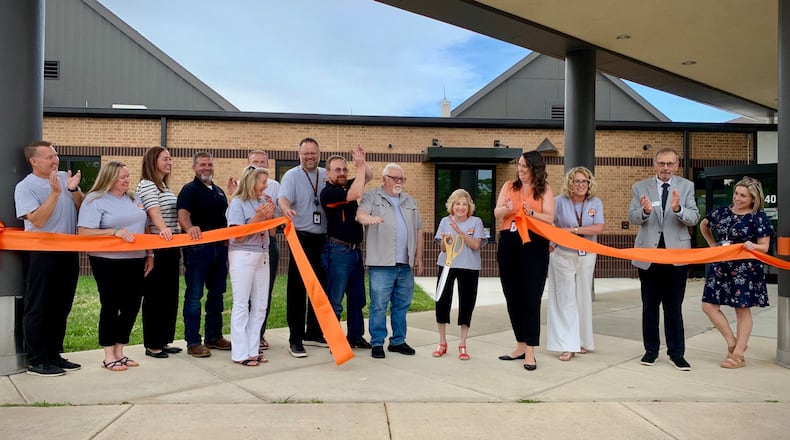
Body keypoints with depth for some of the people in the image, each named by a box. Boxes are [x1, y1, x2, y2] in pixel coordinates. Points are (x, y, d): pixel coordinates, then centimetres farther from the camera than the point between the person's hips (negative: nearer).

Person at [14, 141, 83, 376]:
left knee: (61, 307, 12)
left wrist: (74, 190, -9)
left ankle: (53, 354, 24)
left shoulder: (65, 177, 7)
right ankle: (36, 360, 11)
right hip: (42, 253, -5)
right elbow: (37, 220, -17)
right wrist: (55, 192, -21)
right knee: (38, 308, 2)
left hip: (68, 251, 6)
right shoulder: (25, 187, -7)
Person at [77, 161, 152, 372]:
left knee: (132, 305, 7)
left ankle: (119, 352, 21)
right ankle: (109, 356, 13)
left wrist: (150, 254, 10)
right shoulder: (95, 200, -7)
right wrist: (115, 232, -24)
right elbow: (83, 232, -15)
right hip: (108, 262, -6)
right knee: (111, 306, 1)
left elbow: (144, 228, 16)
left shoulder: (134, 198, 12)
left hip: (135, 261, 6)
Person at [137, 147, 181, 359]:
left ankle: (164, 341, 22)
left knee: (170, 295, 12)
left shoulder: (165, 187, 18)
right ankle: (152, 345, 9)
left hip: (170, 248, 9)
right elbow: (154, 212, -28)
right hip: (155, 248, -9)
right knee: (155, 296, -1)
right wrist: (163, 229, -45)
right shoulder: (146, 185, -10)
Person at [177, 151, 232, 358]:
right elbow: (183, 214, -22)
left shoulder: (219, 191, 17)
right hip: (197, 248, -7)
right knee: (194, 294, -2)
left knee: (216, 293, 13)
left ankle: (214, 336, 25)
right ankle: (193, 342, 4)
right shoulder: (189, 189, -4)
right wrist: (190, 228, -42)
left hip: (219, 247, 7)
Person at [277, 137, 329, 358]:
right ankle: (295, 339, 4)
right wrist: (286, 208, -43)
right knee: (297, 288, -3)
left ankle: (313, 333, 27)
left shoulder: (327, 175, 11)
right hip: (301, 238, -5)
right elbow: (283, 198, -23)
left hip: (322, 239, 5)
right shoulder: (292, 175, -4)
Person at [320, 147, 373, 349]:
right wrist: (360, 165, -17)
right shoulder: (328, 192, -13)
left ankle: (356, 336, 25)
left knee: (357, 298, 14)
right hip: (338, 251, -8)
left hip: (355, 250, 8)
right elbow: (356, 194, -25)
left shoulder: (348, 186, 10)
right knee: (335, 300, -2)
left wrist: (362, 163, -2)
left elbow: (369, 177, 18)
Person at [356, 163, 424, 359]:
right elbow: (360, 213, -15)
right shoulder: (372, 196, 3)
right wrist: (368, 218, -39)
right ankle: (377, 343, 8)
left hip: (405, 264, 5)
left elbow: (418, 229, 20)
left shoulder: (409, 201, 19)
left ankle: (398, 341, 22)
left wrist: (419, 256, 15)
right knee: (379, 305, -2)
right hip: (381, 263, -5)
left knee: (402, 305, 11)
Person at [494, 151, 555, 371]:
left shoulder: (544, 189, 2)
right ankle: (521, 345, 25)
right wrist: (506, 208, -18)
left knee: (531, 299, -4)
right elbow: (497, 214, 4)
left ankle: (530, 352, 1)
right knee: (512, 297, 11)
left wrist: (531, 212, -24)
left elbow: (550, 219, -6)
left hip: (534, 246, -4)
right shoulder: (509, 186, 11)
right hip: (508, 245, 4)